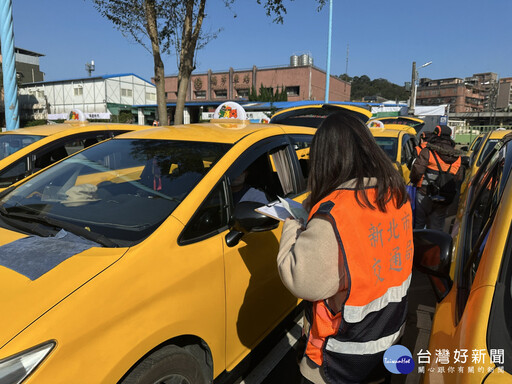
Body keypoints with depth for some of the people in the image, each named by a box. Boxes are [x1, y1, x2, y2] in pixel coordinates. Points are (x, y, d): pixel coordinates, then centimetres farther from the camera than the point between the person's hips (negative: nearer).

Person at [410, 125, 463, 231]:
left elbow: (417, 171, -14)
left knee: (418, 226, 6)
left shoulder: (427, 152, -9)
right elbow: (459, 179, 9)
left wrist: (413, 181, 4)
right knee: (437, 229, 13)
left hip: (425, 195, -4)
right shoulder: (457, 157, 9)